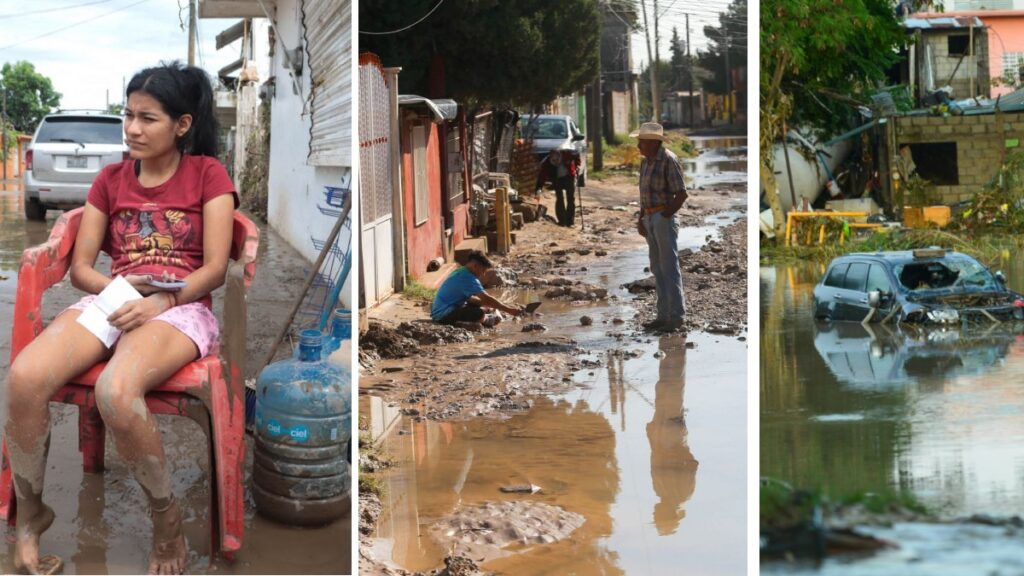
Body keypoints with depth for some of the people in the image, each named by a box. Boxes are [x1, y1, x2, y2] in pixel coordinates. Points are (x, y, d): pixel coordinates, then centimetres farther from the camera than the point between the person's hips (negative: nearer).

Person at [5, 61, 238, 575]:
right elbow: (80, 267, 13)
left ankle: (166, 515, -13)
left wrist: (160, 301, -19)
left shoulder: (207, 173, 6)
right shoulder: (110, 179, 18)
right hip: (113, 300, 4)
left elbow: (215, 269, -3)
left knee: (115, 391, -38)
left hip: (181, 306, -4)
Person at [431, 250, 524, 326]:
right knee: (480, 313, -28)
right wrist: (509, 309, -19)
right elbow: (486, 299, -24)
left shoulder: (460, 273, 13)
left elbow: (469, 298, 23)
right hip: (443, 315, -11)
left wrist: (485, 305, 10)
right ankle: (484, 321, 2)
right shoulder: (467, 278, -20)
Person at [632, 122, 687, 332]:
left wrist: (665, 217, -15)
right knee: (658, 268, 10)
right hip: (650, 218, 9)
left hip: (664, 218, -9)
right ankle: (664, 315, 15)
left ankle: (676, 317, -3)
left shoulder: (669, 161, -13)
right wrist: (641, 220, 13)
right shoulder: (646, 161, 14)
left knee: (670, 267, -6)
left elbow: (681, 193, -17)